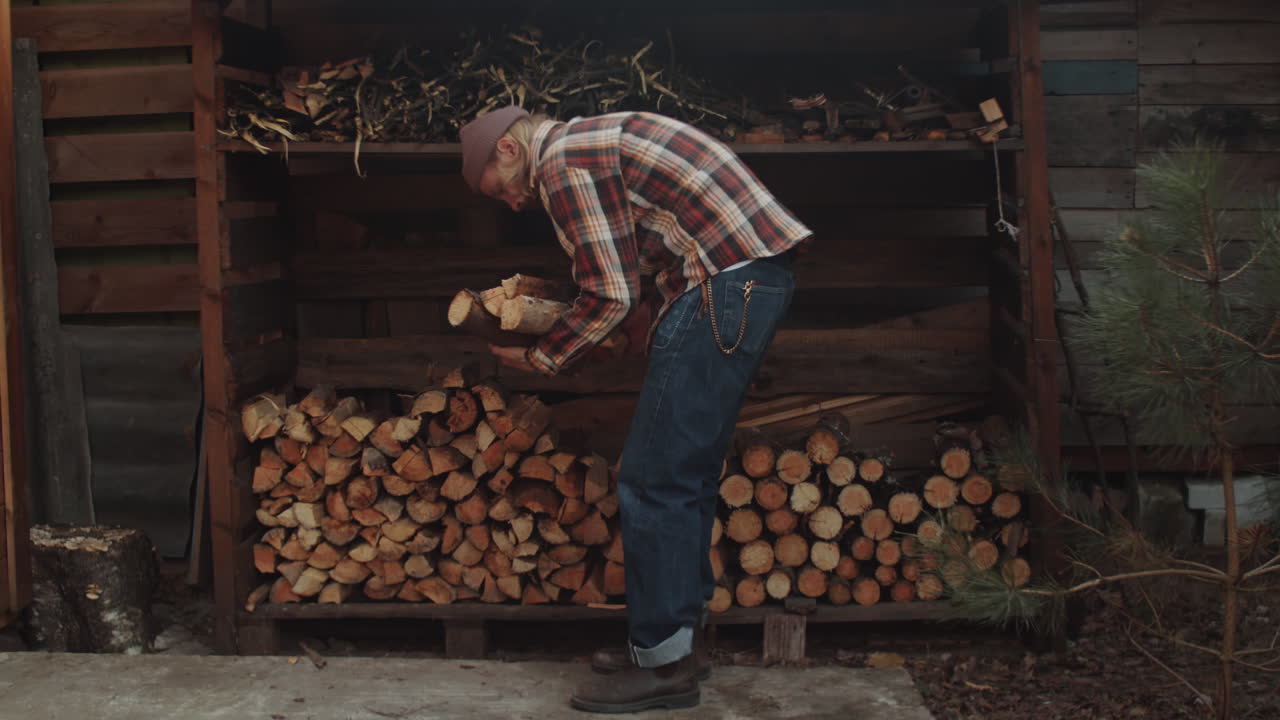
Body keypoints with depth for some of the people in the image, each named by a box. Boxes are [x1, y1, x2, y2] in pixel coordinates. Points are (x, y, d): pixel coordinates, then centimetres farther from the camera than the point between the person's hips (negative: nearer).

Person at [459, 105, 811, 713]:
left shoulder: (563, 162, -7)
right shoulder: (597, 141, 24)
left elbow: (611, 297, -10)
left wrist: (540, 360, 3)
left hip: (726, 284, -10)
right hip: (758, 275, 10)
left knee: (653, 481, -5)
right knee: (686, 475, 16)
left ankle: (663, 662, 1)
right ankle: (680, 631, 25)